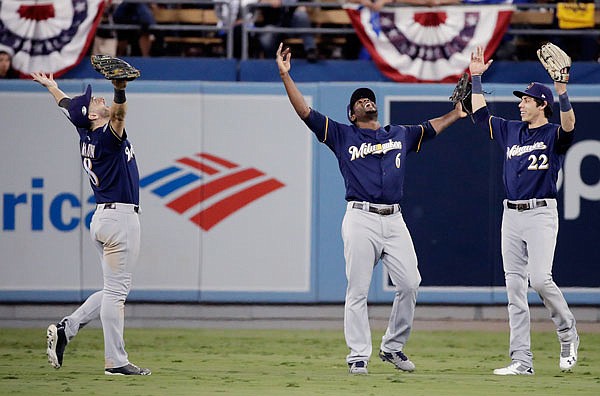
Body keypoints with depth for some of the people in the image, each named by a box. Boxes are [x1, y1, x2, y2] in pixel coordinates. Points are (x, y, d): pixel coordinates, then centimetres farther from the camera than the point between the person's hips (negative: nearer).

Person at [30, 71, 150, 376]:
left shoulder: (87, 134, 10)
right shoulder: (107, 137, -13)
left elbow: (66, 105, 29)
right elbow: (118, 114, -37)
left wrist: (51, 86, 46)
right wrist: (120, 91, -55)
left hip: (104, 217, 10)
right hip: (120, 217, -9)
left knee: (115, 290, 15)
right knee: (116, 290, -7)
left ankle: (65, 329, 8)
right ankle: (116, 362, -6)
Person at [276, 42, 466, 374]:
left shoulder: (399, 135, 21)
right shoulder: (342, 135, 10)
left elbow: (433, 127, 35)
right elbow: (305, 112, 3)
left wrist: (458, 111, 33)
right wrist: (285, 75, -4)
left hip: (394, 220, 4)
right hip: (361, 219, -4)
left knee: (410, 284, -5)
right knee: (358, 290, -5)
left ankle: (393, 347, 11)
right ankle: (358, 356, -1)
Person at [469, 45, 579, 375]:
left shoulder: (553, 135, -2)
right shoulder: (511, 131, 16)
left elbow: (569, 126, -24)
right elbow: (480, 114, 24)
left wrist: (562, 91, -38)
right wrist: (476, 78, 17)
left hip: (541, 214, -6)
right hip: (511, 215, 6)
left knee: (540, 279, -19)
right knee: (514, 288, 2)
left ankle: (567, 333, 6)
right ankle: (521, 361, 2)